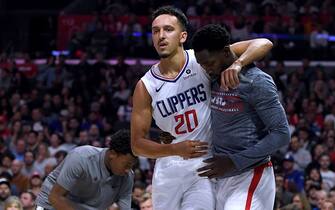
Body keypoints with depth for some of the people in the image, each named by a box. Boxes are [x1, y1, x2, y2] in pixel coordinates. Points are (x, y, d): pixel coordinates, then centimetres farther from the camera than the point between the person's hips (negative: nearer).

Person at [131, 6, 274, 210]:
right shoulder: (145, 86, -4)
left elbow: (263, 44, -12)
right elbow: (138, 144, -1)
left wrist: (237, 64, -33)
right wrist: (175, 149, -19)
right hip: (169, 170, 3)